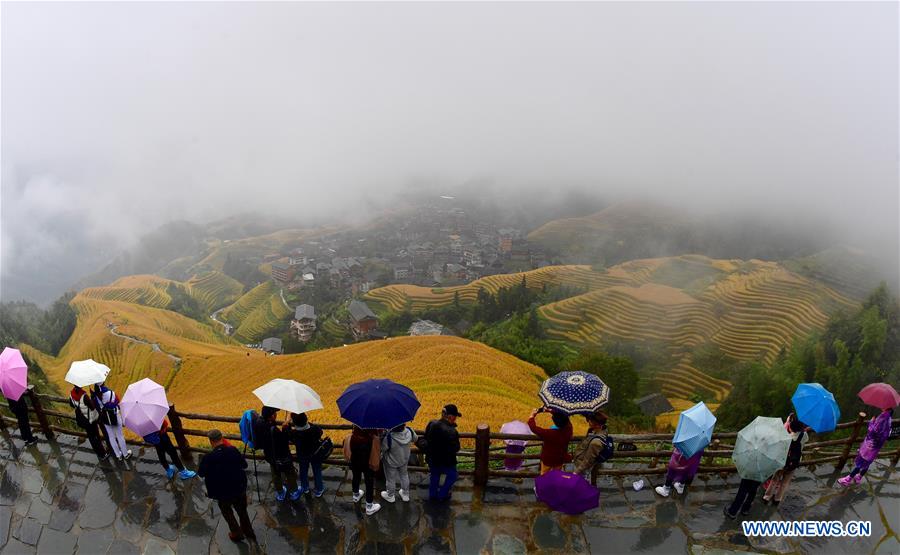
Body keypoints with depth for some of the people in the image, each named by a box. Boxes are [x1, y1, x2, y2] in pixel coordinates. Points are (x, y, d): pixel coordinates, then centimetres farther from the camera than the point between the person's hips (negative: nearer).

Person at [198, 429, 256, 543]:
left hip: (222, 493, -2)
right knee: (242, 511, 26)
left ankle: (237, 534, 42)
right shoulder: (233, 450, -19)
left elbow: (201, 473, -7)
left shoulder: (208, 458, -26)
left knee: (228, 514, 26)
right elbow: (244, 464, -4)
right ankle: (248, 532, 45)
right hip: (239, 489, 2)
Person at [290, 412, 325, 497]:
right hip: (315, 454, -1)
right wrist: (309, 423, -10)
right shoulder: (315, 429, -34)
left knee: (303, 471, 28)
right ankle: (319, 490, 39)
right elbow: (320, 432, -11)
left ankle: (305, 488, 51)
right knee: (317, 472, 21)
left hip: (302, 456, 1)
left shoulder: (293, 433, -34)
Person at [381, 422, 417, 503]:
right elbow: (415, 439, -5)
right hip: (404, 460, 4)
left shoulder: (388, 437, -43)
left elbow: (382, 448, -25)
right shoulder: (409, 431, -29)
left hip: (391, 462, -4)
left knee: (390, 479, 23)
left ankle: (390, 496, 48)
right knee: (404, 475, 29)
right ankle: (405, 495, 49)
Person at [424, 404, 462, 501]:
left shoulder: (431, 424, -14)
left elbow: (426, 438, 1)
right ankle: (442, 495, 34)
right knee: (452, 475, 23)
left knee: (435, 475, 30)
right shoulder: (451, 432, -34)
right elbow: (455, 449, -23)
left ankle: (432, 494, 44)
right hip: (445, 462, -5)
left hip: (431, 458, 6)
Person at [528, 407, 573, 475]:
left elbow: (533, 428, -29)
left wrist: (532, 415, -13)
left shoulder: (549, 433, -38)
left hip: (548, 460, -4)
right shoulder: (568, 428, -23)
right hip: (560, 460, 4)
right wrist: (550, 410, 1)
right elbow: (562, 416, -4)